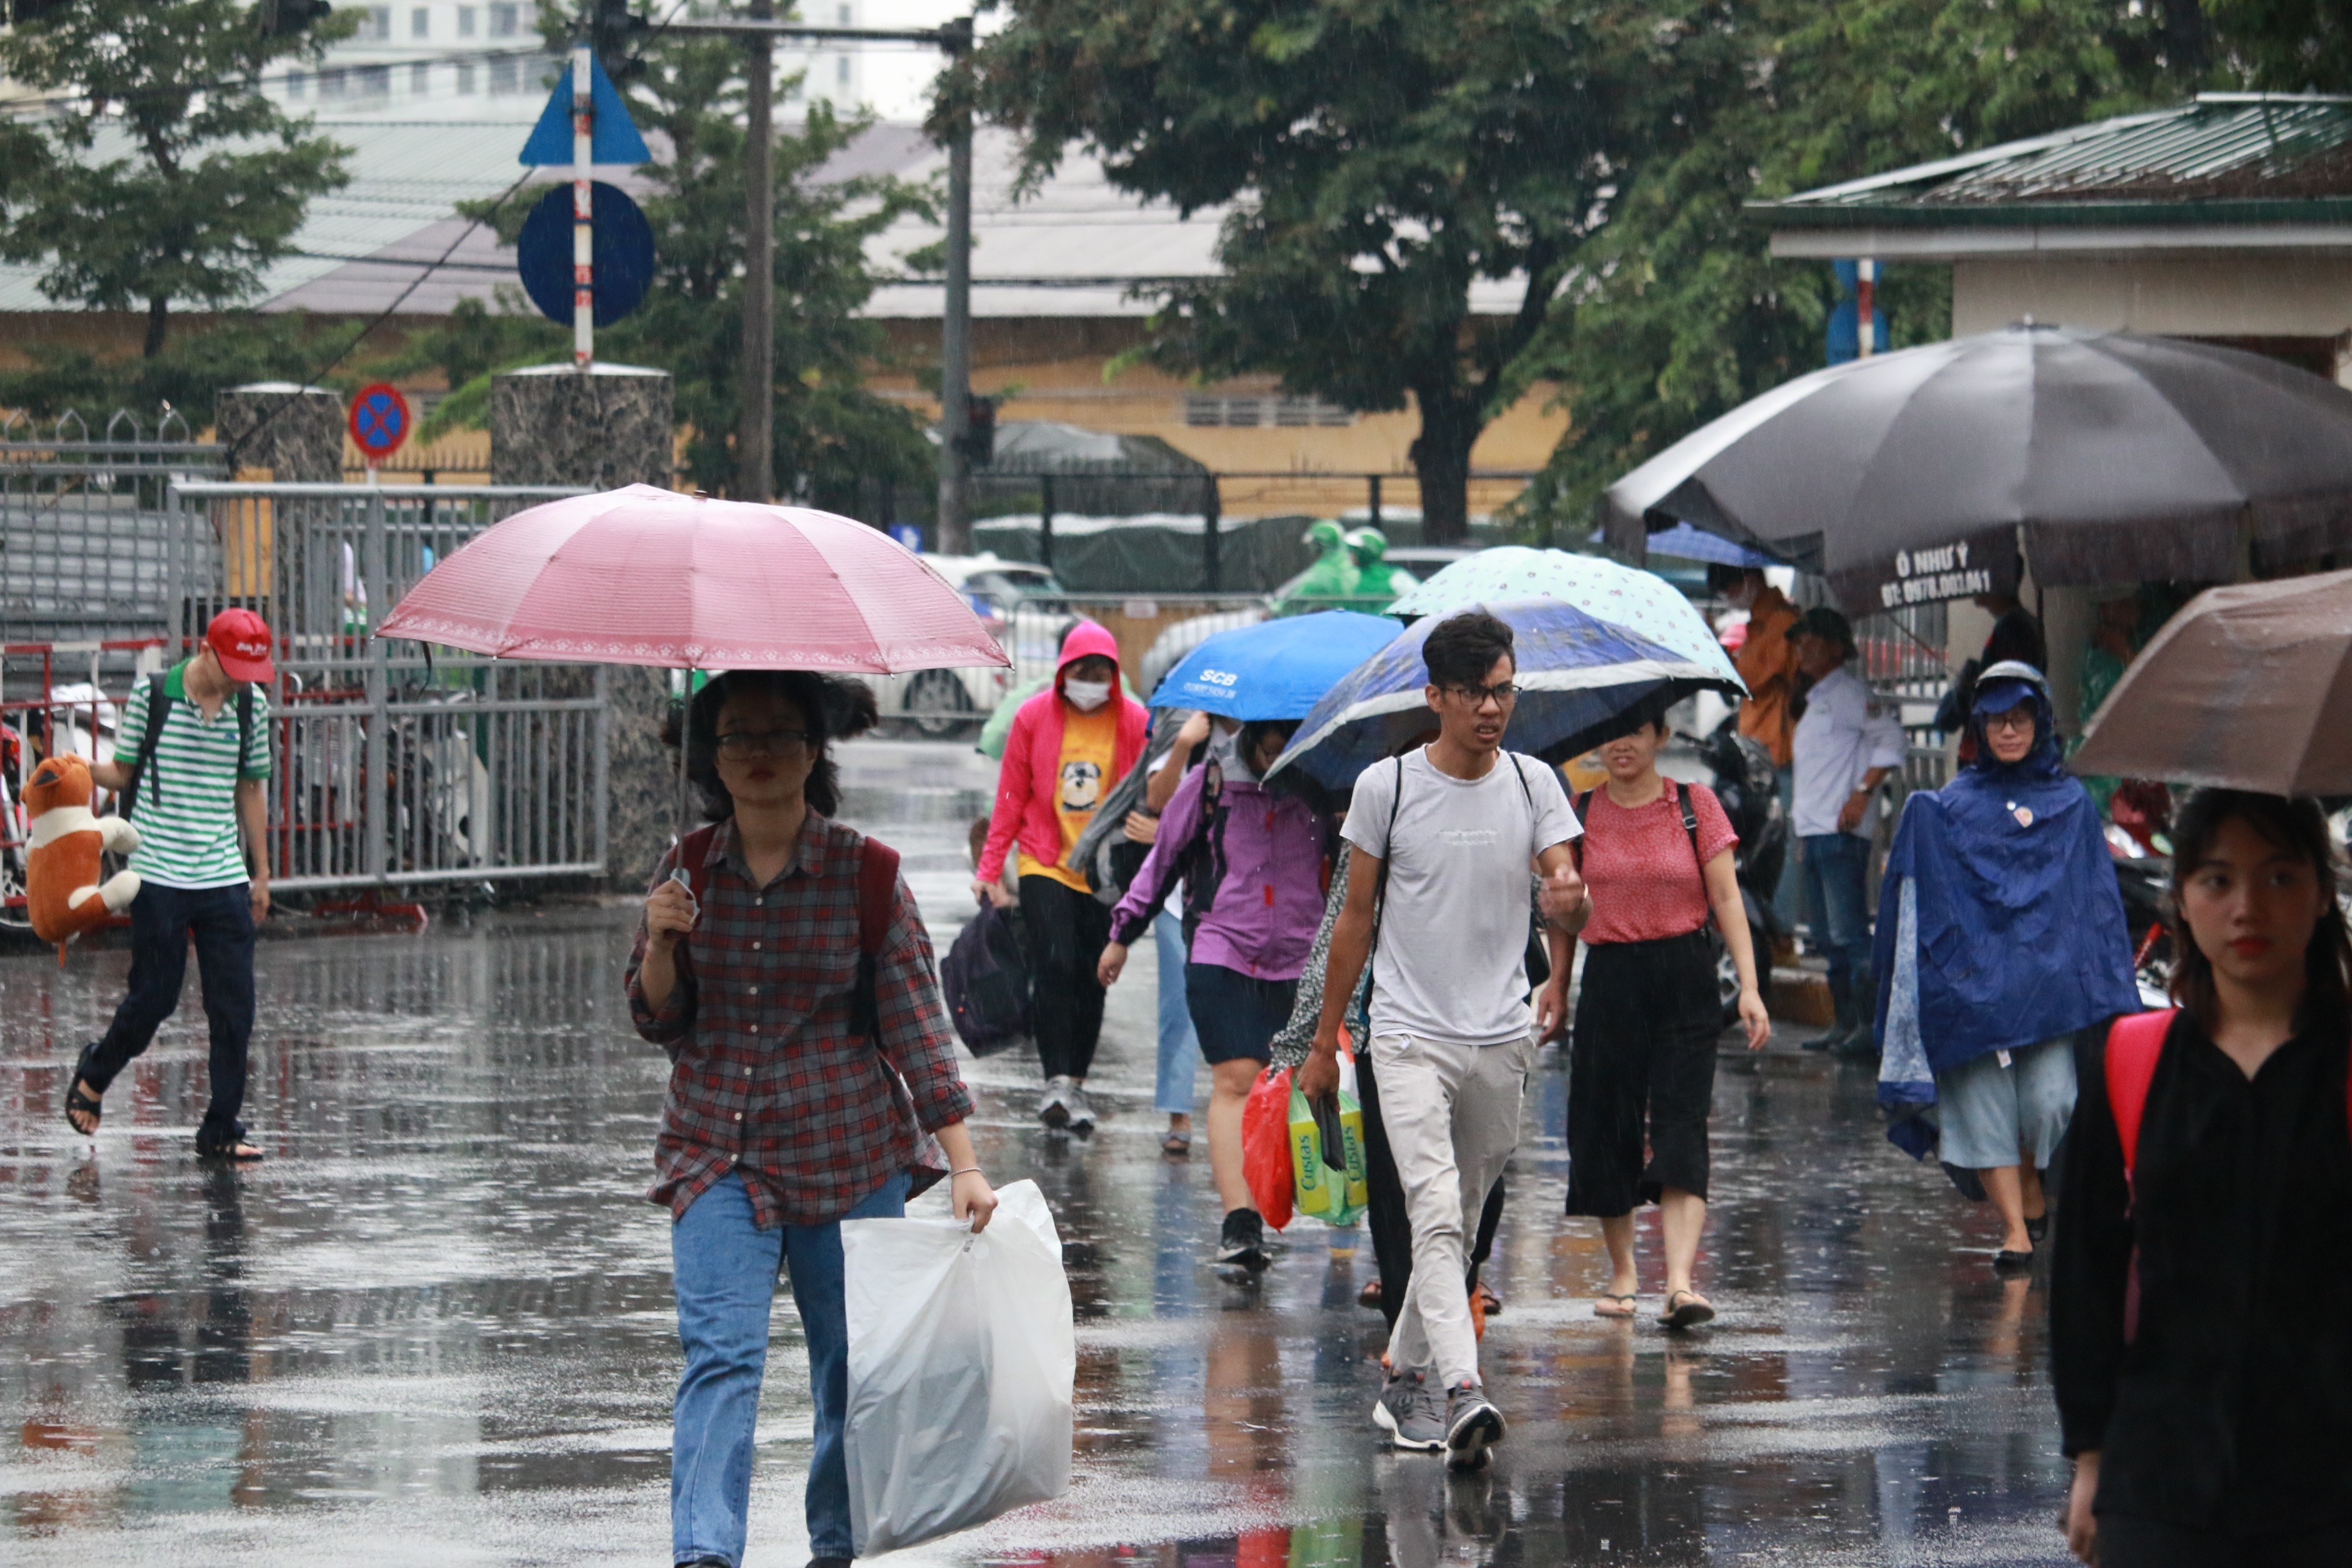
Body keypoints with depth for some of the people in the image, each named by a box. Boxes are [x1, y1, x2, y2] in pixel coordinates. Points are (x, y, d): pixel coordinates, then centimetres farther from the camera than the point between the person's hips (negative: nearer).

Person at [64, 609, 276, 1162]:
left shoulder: (251, 706, 6)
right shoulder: (152, 696, -4)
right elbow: (122, 773, 2)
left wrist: (261, 874, 17)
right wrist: (81, 769, -19)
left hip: (225, 883, 3)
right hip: (160, 881, -3)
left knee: (234, 1011, -2)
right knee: (153, 1000, 1)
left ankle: (222, 1131, 7)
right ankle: (92, 1078, 29)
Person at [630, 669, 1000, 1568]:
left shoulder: (865, 876, -4)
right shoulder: (690, 869, 4)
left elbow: (915, 1023, -4)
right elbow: (658, 1021, 9)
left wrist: (964, 1165, -9)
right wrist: (662, 945, -12)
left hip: (849, 1157, -1)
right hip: (717, 1156, 1)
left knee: (851, 1361, 6)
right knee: (720, 1352, -13)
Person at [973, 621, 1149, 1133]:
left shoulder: (1135, 723, -1)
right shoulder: (1035, 718, 0)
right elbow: (1011, 798, 5)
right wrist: (990, 870, 3)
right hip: (1045, 865, -1)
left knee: (1092, 978, 4)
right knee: (1056, 965, -15)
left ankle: (1075, 1085, 16)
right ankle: (1057, 1081, -14)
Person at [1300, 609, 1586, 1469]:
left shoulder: (1533, 784, 4)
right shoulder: (1386, 787, -2)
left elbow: (1566, 885, -4)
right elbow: (1356, 918, 5)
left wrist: (1569, 902, -29)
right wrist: (1325, 1040, 8)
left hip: (1502, 1041, 3)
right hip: (1410, 1035, -3)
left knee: (1459, 1218, 12)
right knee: (1437, 1214, -17)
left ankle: (1406, 1375, 29)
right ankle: (1461, 1391, -29)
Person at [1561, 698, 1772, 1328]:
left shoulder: (1695, 805, 3)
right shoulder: (1579, 816, 6)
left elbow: (1727, 900, 1)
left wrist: (1750, 985, -7)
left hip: (1685, 980, -2)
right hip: (1609, 983, 2)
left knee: (1679, 1128, -13)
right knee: (1605, 1129, 4)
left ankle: (1680, 1280, -23)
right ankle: (1622, 1271, 23)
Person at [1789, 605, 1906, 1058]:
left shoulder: (1848, 693, -8)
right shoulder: (1816, 700, 22)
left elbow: (1889, 736, -18)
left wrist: (1863, 793, -22)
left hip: (1841, 830, -10)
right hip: (1813, 829, 10)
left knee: (1849, 932, -14)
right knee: (1828, 936, 12)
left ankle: (1870, 1025, -15)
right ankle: (1845, 1024, 16)